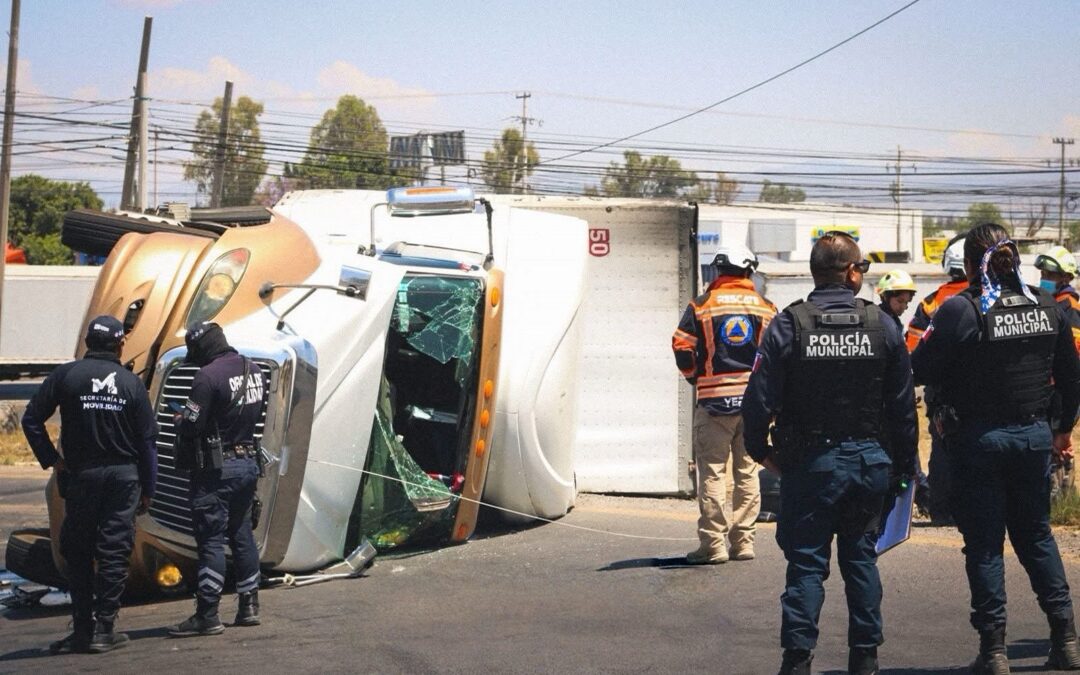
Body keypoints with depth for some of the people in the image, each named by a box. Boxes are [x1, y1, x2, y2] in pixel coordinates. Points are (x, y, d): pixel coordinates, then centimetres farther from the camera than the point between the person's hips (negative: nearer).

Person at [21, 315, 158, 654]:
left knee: (77, 552, 9)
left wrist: (52, 460, 2)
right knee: (114, 553, 3)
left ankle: (82, 629, 6)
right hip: (123, 476, 0)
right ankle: (104, 629, 3)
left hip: (80, 474, 0)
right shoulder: (131, 382, 1)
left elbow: (31, 419, -4)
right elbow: (148, 440, 1)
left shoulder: (66, 375, 0)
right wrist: (147, 489, 7)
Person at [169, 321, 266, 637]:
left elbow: (191, 426, -18)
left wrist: (183, 459, 2)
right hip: (248, 462, 8)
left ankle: (207, 616, -3)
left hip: (217, 469, -8)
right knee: (242, 535, 16)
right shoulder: (254, 371, 8)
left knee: (211, 540, -4)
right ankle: (249, 607, 21)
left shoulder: (208, 376, -18)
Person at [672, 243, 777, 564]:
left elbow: (682, 349, -5)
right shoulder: (767, 308, 7)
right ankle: (744, 541, 11)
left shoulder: (701, 306, -1)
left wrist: (697, 379, 10)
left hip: (714, 400, -3)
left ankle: (713, 544, -3)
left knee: (712, 471, 0)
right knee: (748, 471, 11)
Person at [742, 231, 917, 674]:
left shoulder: (788, 325, -9)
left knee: (806, 562, 2)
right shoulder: (882, 326, -1)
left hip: (810, 464, -2)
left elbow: (760, 397, -9)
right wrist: (903, 465, 13)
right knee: (861, 558, 14)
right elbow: (903, 404, 3)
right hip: (869, 461, 2)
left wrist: (760, 448, 8)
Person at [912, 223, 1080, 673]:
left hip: (979, 438, -4)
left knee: (984, 542, 5)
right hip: (1034, 434, 4)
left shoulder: (961, 310, -14)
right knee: (1036, 534, 18)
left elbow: (920, 369, -14)